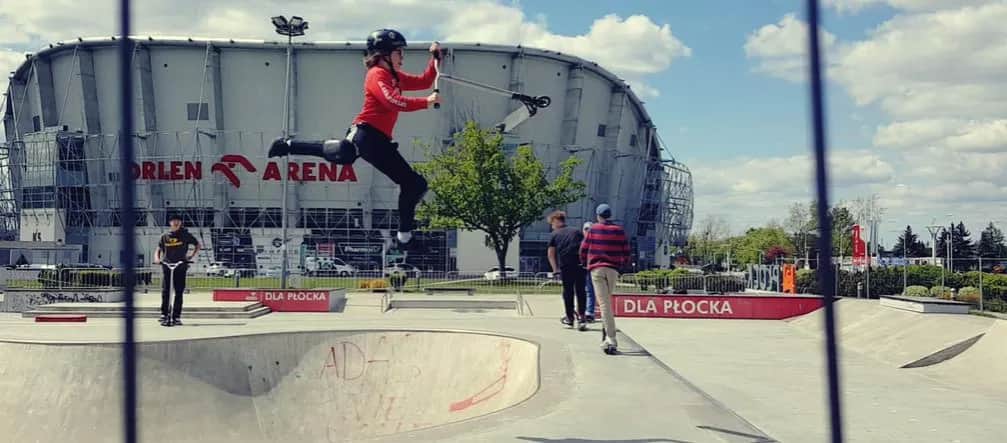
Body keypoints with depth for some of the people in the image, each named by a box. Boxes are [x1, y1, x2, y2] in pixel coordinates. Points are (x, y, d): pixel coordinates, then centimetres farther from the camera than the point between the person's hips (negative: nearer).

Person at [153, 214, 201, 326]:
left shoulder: (185, 234, 4)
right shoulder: (165, 236, 8)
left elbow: (198, 245, 10)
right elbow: (158, 249, 9)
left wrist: (192, 256, -3)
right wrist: (157, 258, -11)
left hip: (180, 267, -1)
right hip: (166, 266, 1)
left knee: (179, 292, -1)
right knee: (165, 291, -6)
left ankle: (176, 317, 4)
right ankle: (164, 314, 4)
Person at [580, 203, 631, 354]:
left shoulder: (593, 229, 3)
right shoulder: (619, 231, 7)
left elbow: (583, 250, 4)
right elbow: (626, 252, 6)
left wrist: (585, 263, 23)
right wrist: (623, 265, 24)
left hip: (596, 269, -2)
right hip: (613, 269, 2)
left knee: (604, 303, -7)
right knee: (608, 300, 19)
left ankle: (611, 340, -16)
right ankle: (608, 333, 16)